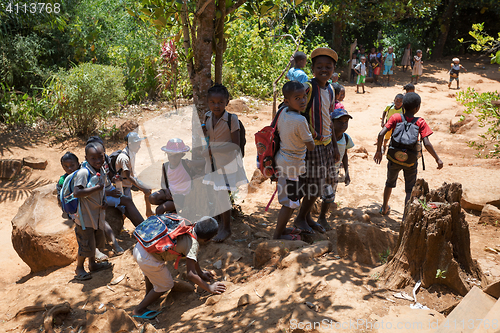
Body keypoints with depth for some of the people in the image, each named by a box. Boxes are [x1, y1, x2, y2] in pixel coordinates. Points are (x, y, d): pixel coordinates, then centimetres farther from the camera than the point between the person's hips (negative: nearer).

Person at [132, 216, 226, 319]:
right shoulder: (193, 244, -11)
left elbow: (192, 255, 31)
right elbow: (190, 275, -13)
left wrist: (200, 273, 43)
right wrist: (209, 288, -2)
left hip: (139, 247, 8)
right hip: (148, 259, -8)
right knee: (165, 285, 14)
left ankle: (148, 296, 60)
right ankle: (139, 310, 28)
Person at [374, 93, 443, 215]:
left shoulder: (395, 117, -7)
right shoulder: (420, 122, -10)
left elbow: (381, 134, -16)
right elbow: (427, 144, -18)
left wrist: (378, 151, -6)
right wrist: (437, 159, -9)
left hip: (394, 158, 2)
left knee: (390, 183, 25)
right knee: (410, 190, 10)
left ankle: (384, 207, 42)